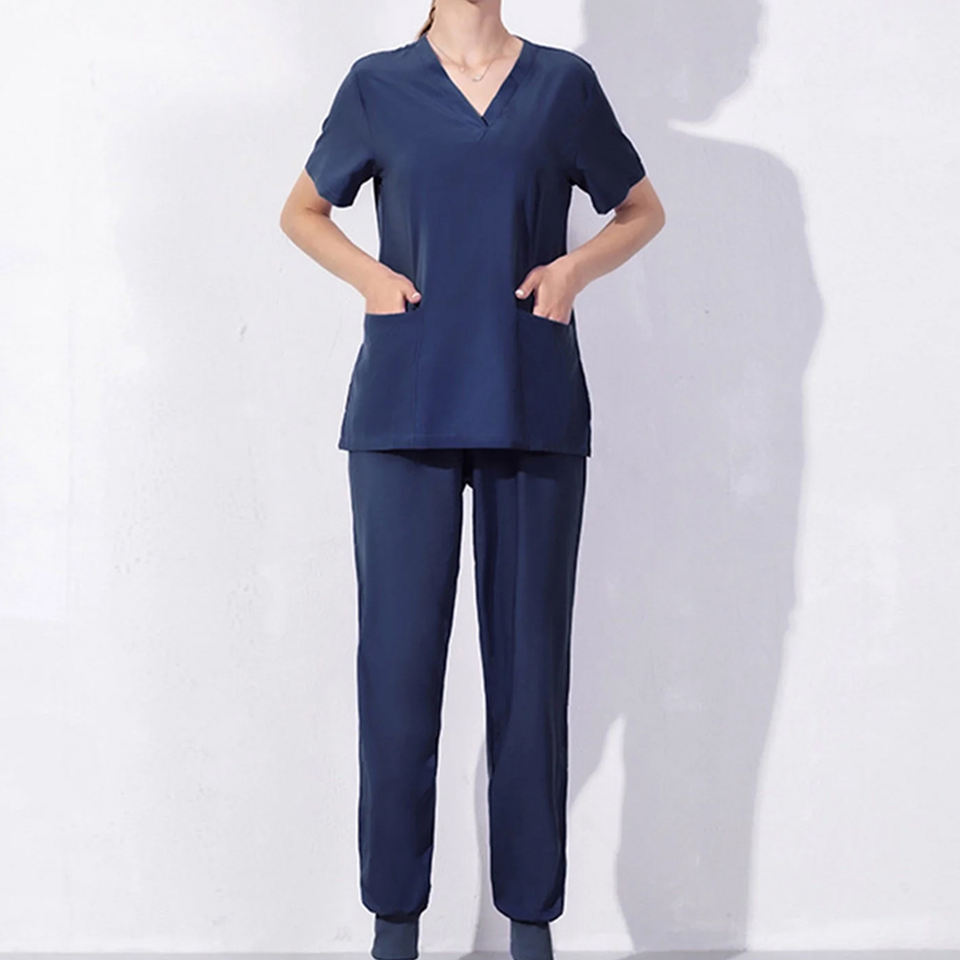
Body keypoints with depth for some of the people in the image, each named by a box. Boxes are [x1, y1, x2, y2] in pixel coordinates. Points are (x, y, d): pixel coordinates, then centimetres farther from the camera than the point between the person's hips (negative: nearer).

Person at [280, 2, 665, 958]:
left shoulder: (564, 83, 11)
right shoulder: (378, 84, 11)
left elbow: (642, 209, 20)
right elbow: (302, 210, 20)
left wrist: (578, 265, -1)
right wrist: (365, 272, 0)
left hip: (535, 411, 0)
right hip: (404, 406, 0)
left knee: (530, 665, 3)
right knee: (398, 663, 1)